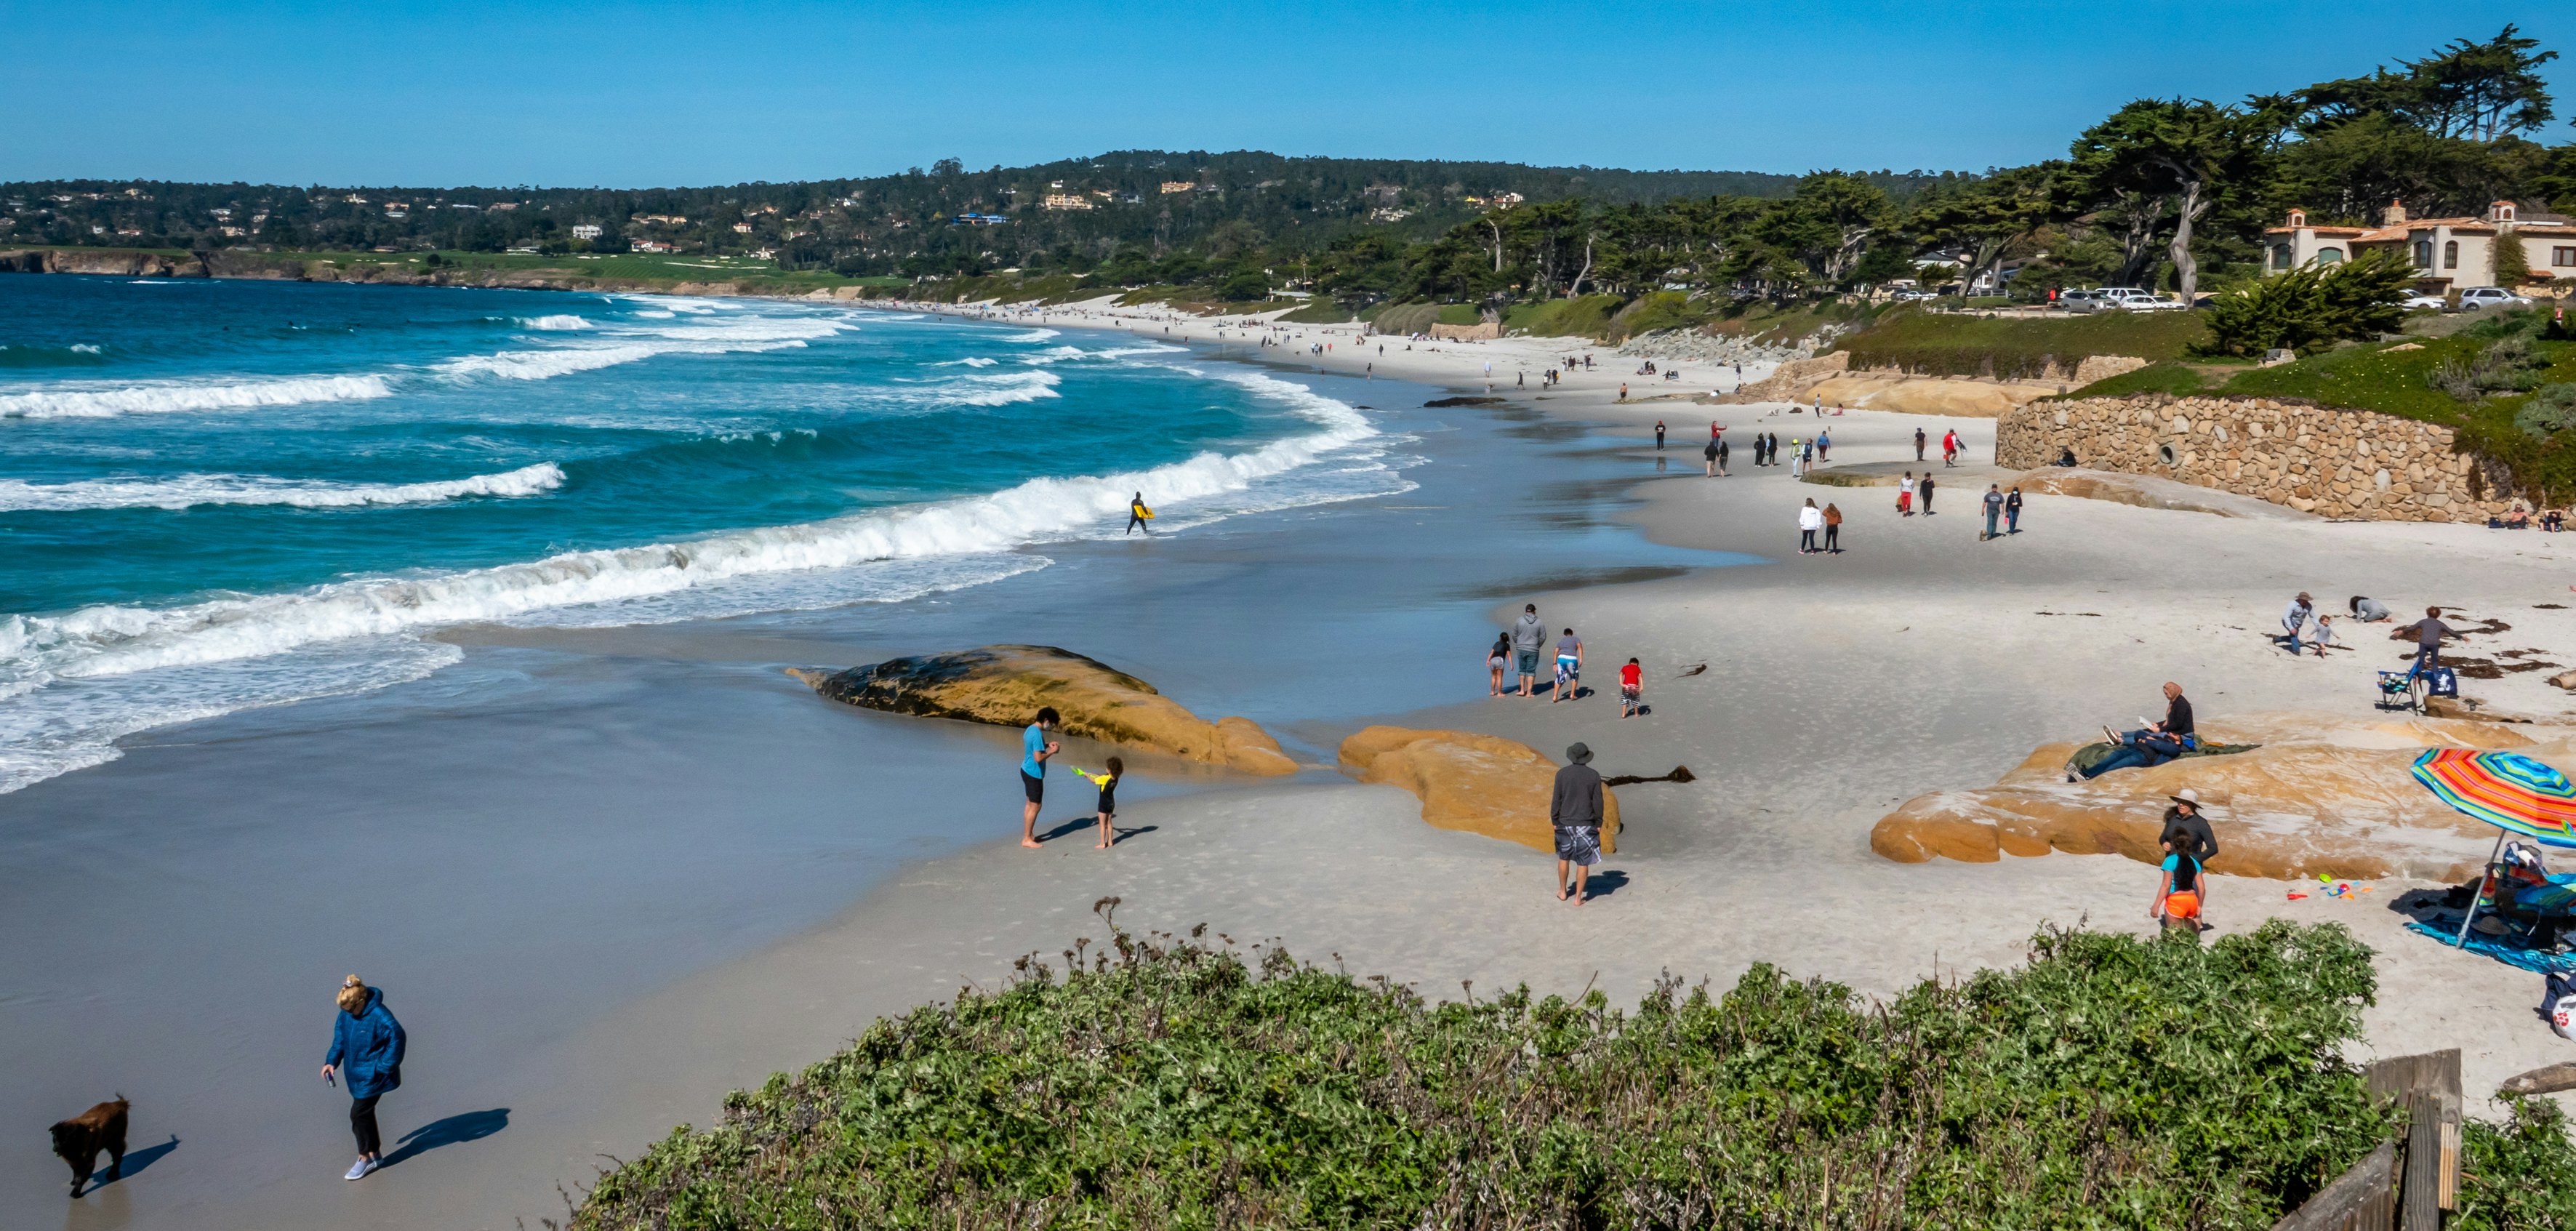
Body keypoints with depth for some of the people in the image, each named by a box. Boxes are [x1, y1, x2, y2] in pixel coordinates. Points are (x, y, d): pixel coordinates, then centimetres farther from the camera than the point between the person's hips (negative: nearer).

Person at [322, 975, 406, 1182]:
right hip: (356, 1074, 8)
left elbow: (397, 1038, -26)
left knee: (358, 1114, -5)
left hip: (372, 1075, -8)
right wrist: (332, 1061, -2)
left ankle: (365, 1158, 12)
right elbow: (340, 1038, 10)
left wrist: (383, 1067, -21)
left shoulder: (379, 1015, -27)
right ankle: (375, 1155, 29)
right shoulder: (346, 1013, -3)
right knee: (365, 1113, 15)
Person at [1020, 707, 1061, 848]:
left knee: (1030, 804, 18)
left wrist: (1047, 744, 10)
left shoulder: (1031, 729, 6)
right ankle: (1027, 839, 3)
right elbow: (1038, 758, -29)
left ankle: (1029, 835, 27)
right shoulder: (1037, 734, -25)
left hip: (1027, 770, 10)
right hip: (1034, 774, -10)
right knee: (1035, 806, -2)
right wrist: (1052, 751, -15)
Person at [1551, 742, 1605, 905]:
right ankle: (1578, 898, 7)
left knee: (1564, 857, 20)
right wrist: (1599, 823, 5)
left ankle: (1563, 892, 31)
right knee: (1583, 862, 6)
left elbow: (1556, 800, -5)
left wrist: (1554, 820, 6)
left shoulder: (1562, 774, -8)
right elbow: (1598, 802, -5)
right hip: (1586, 824, -1)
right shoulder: (1594, 775, -8)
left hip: (1565, 823, 1)